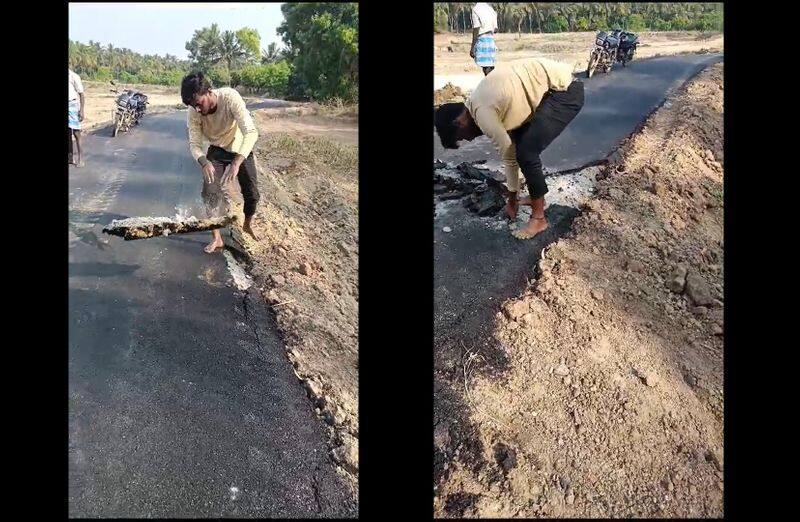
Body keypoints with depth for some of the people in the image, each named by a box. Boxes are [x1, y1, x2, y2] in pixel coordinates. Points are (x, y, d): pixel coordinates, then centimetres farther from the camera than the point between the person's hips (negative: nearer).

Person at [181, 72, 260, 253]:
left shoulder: (230, 97, -36)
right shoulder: (194, 113, -25)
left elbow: (251, 132, -42)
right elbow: (194, 143, -18)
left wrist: (236, 162, -54)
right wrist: (204, 162, -42)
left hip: (242, 149, -2)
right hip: (217, 151, 2)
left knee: (252, 194, 3)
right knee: (210, 191, -11)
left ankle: (247, 225, 33)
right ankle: (216, 238, 2)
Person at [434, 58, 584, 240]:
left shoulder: (482, 114, -17)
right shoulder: (480, 103, 11)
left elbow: (509, 156, -8)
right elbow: (510, 146, 18)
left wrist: (512, 199, 7)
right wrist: (512, 197, 24)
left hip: (565, 90, -10)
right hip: (554, 87, 10)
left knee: (526, 153, -10)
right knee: (521, 144, 18)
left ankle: (538, 217, 5)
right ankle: (536, 197, 33)